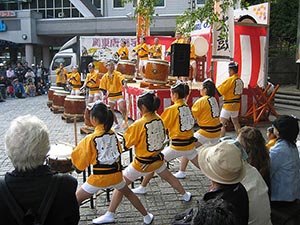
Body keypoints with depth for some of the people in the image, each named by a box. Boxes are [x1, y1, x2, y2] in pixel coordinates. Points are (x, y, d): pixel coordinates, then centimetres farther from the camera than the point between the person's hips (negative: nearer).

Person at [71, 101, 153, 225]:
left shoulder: (90, 138, -14)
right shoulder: (113, 134, -1)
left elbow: (81, 163, -7)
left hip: (99, 177, -5)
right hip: (116, 174, 5)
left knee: (76, 199, 12)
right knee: (128, 193, 29)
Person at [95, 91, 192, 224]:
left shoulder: (139, 124, -24)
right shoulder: (159, 119, -6)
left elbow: (126, 143, -14)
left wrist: (128, 131, 1)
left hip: (142, 163, -6)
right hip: (157, 158, 6)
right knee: (169, 177, 32)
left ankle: (110, 214, 7)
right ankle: (185, 195, 52)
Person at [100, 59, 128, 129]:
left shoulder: (117, 74, -9)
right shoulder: (105, 76, 2)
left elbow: (122, 79, -30)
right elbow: (103, 87, 8)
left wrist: (124, 83, -51)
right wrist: (104, 95, -3)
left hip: (119, 94, -4)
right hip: (111, 95, 4)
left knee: (122, 109, -19)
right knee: (111, 110, 10)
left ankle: (124, 120, 2)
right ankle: (116, 124, 25)